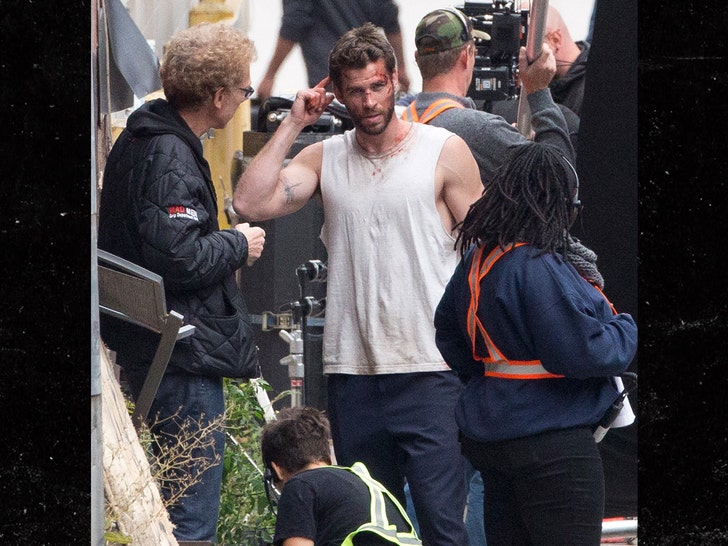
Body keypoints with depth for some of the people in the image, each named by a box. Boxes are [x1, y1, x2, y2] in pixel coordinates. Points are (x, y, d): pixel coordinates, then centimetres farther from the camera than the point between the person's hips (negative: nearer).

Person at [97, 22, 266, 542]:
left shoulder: (138, 140, 14)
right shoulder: (170, 157, -18)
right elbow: (179, 260, -25)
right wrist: (238, 245, -9)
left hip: (146, 344, 11)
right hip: (183, 356, -11)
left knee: (176, 503, 18)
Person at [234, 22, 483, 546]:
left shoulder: (444, 152, 2)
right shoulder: (324, 158, 11)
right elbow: (251, 204, -3)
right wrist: (292, 123, 0)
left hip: (430, 371, -4)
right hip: (352, 372, 4)